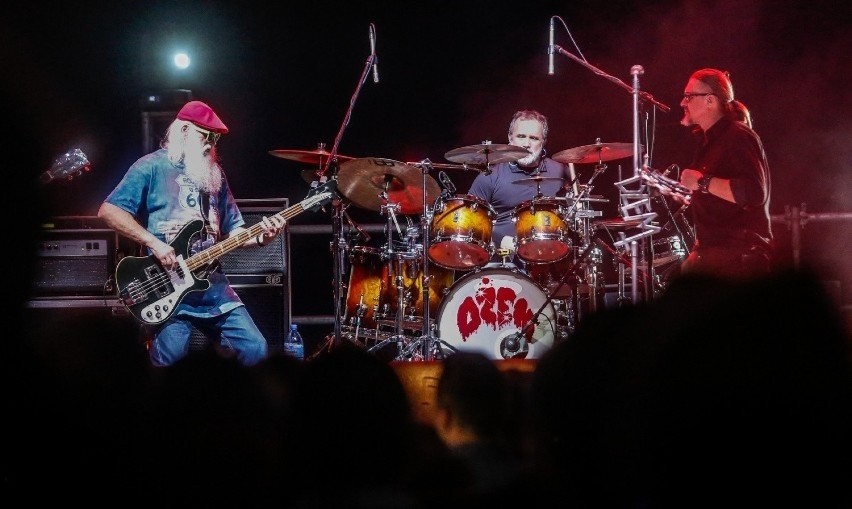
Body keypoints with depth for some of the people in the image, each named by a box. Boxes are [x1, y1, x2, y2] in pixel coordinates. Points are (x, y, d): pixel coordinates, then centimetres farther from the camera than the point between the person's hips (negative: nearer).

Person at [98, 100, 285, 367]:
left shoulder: (214, 172, 17)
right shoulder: (151, 167, -2)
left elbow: (233, 229, 18)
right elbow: (108, 211, -10)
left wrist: (260, 237, -3)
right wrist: (153, 243, -17)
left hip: (211, 282, 6)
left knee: (255, 349, -5)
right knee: (172, 355, -25)